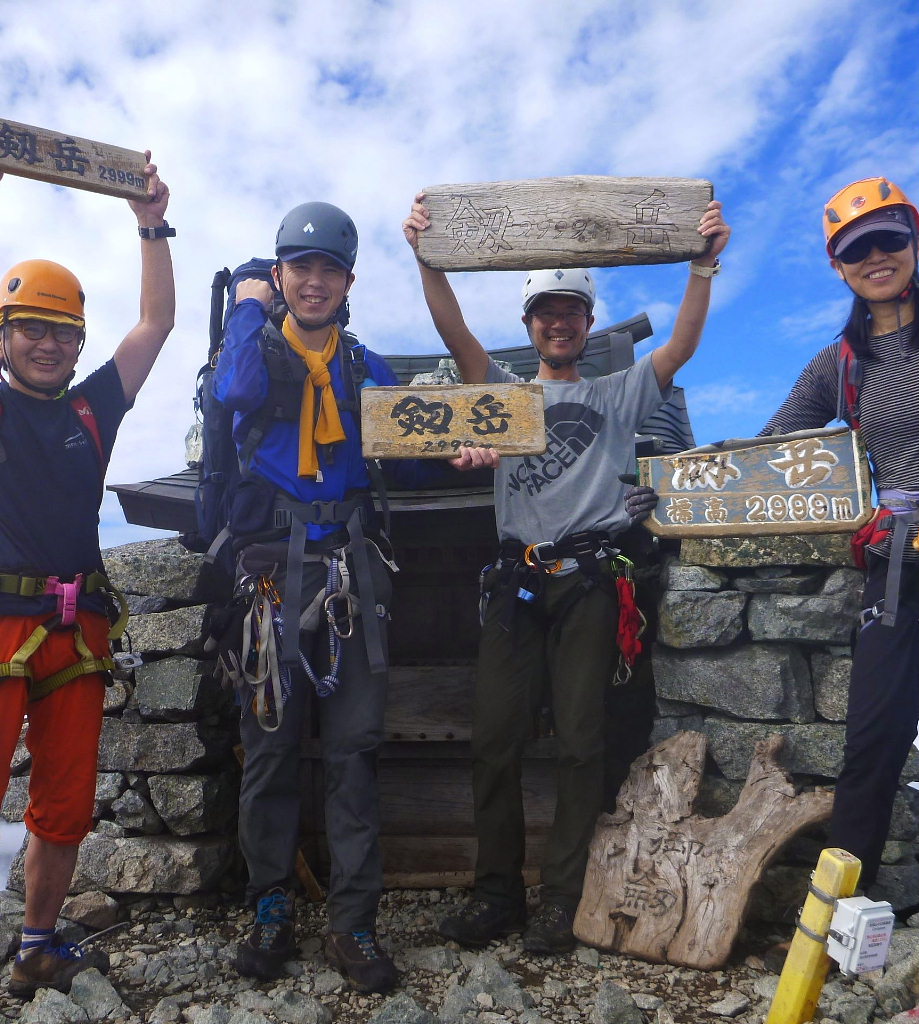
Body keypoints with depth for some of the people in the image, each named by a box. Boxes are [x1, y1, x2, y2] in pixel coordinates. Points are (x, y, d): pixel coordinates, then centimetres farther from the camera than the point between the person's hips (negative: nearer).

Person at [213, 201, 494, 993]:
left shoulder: (368, 370, 16)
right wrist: (250, 308, 0)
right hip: (270, 569, -1)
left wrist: (460, 453, -11)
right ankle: (272, 912, 20)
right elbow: (238, 392, -15)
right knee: (270, 743, 5)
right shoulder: (256, 343, 9)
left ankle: (355, 924, 12)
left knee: (353, 749, 2)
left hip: (350, 571, 2)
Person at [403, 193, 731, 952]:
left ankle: (565, 898, 11)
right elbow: (455, 331, 4)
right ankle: (498, 891, 14)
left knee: (580, 741, -1)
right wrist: (427, 256, -9)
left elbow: (682, 346, 2)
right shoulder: (504, 392, 18)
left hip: (588, 581, -1)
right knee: (495, 738, 0)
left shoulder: (619, 395, 17)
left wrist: (704, 264, -10)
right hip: (517, 578, 2)